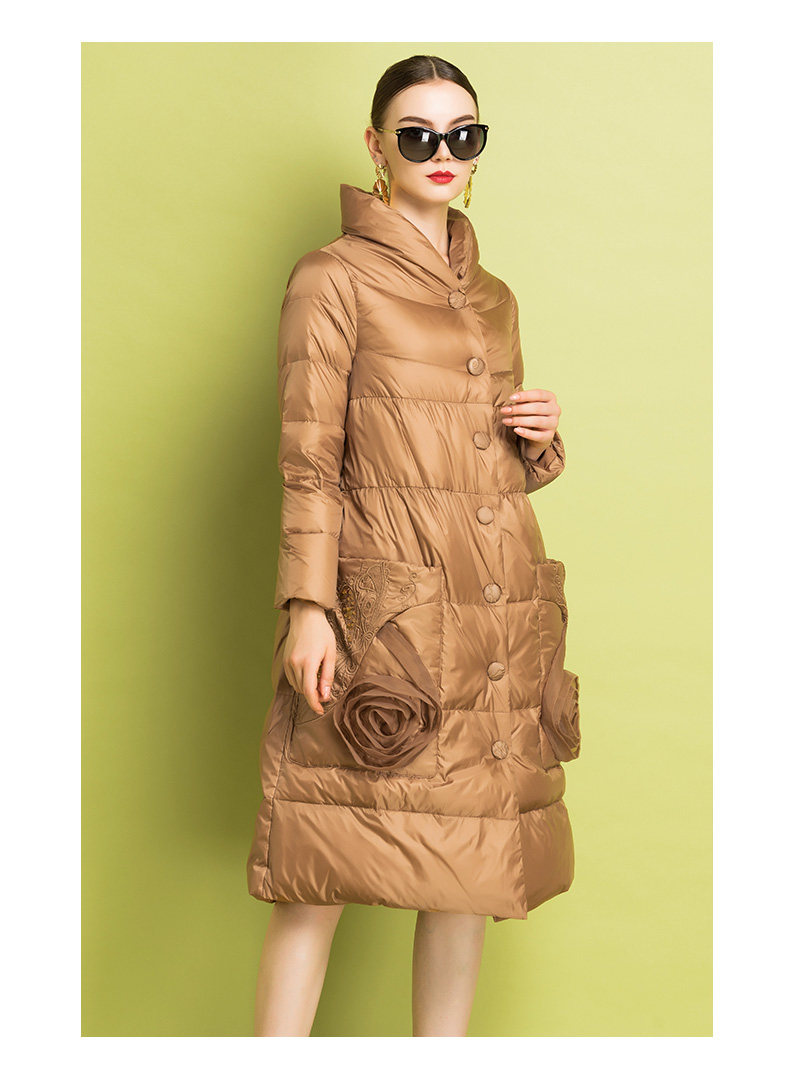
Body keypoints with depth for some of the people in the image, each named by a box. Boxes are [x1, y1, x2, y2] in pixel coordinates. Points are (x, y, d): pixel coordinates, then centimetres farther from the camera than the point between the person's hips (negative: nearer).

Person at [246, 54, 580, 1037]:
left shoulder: (493, 298, 18)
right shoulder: (333, 278, -1)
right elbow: (308, 462, -6)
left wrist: (542, 440, 1)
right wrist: (306, 606, -15)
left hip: (499, 617, 6)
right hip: (386, 614, -6)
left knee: (469, 864, 10)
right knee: (325, 874, -4)